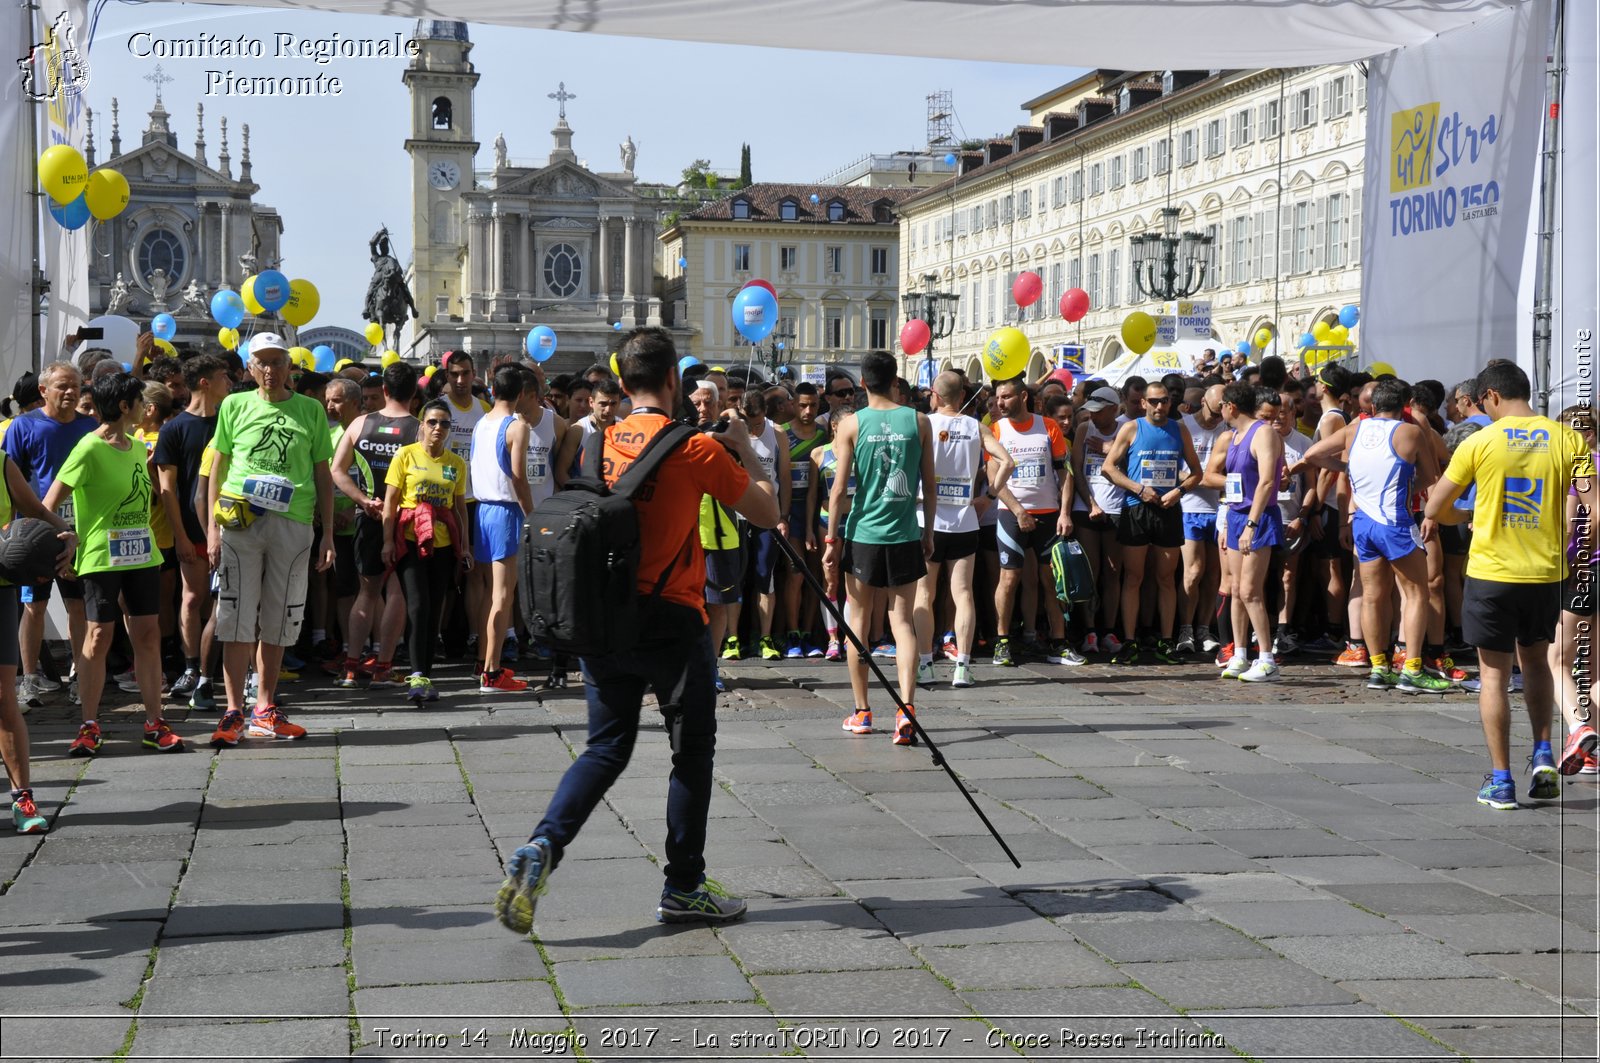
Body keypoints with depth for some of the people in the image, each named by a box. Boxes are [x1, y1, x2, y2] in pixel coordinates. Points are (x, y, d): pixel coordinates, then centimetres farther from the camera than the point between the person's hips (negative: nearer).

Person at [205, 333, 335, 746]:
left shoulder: (310, 410, 9)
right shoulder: (235, 406, 8)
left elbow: (323, 476, 12)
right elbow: (218, 468, 10)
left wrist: (329, 535, 7)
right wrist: (212, 530, 3)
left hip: (292, 523, 1)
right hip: (240, 523, -1)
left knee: (277, 621, 7)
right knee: (237, 619, -4)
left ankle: (265, 710, 17)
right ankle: (234, 713, -1)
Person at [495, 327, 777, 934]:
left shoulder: (605, 441, 5)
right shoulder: (694, 449, -11)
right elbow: (766, 513, -4)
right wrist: (744, 451, 11)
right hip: (671, 621, -5)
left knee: (606, 748, 12)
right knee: (693, 751, 10)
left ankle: (542, 847, -10)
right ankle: (684, 888, 15)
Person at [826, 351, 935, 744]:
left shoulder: (852, 425, -4)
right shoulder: (918, 422, 1)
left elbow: (839, 489, -6)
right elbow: (930, 486, 4)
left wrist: (832, 539, 1)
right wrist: (928, 533, 15)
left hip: (862, 535, -1)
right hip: (904, 537, 1)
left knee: (859, 621, 10)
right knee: (902, 621, 4)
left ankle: (862, 712, 16)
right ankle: (906, 706, -14)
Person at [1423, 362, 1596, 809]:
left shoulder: (1480, 443, -7)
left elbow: (1434, 510, 0)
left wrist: (1464, 516, 22)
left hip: (1491, 573, -3)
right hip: (1546, 572, 3)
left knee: (1494, 674, 5)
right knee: (1536, 660, 24)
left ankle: (1500, 781, 6)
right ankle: (1543, 756, 14)